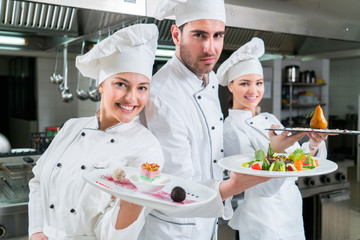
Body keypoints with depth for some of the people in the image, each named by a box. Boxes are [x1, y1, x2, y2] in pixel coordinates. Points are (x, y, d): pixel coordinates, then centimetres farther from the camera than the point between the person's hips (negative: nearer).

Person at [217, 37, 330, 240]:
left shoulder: (270, 119, 4)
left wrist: (313, 145, -17)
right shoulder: (231, 129, -16)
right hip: (263, 222, -6)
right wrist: (274, 151, -38)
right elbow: (263, 187, -22)